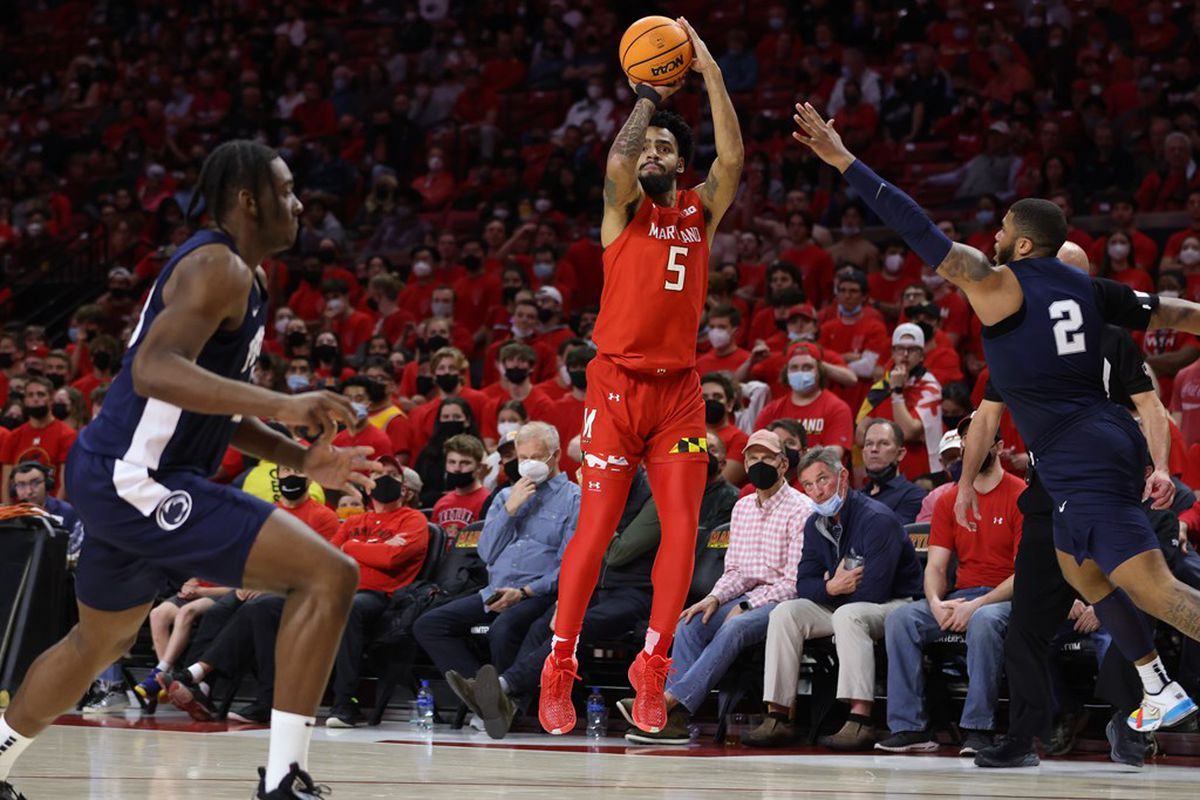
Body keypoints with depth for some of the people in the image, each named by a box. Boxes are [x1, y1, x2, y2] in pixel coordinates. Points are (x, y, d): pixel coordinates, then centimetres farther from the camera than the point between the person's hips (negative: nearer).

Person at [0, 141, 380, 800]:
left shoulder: (241, 276, 19)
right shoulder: (217, 268, -14)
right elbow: (155, 370, -30)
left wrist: (303, 460, 15)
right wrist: (282, 405, -37)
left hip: (119, 481, 11)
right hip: (136, 480, -11)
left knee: (100, 639, 31)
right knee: (330, 575, -16)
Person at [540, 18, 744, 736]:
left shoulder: (701, 212, 11)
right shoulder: (624, 207, 3)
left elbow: (733, 157, -6)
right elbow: (619, 156, -19)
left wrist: (711, 74, -10)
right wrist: (651, 94, -9)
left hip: (679, 388, 3)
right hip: (618, 384, -3)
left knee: (683, 528, -5)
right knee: (597, 528, -6)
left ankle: (652, 668, 0)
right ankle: (559, 669, 0)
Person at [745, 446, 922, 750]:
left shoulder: (877, 520, -19)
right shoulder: (815, 525, 8)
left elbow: (872, 592, -25)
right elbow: (803, 585, 5)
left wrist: (837, 588, -9)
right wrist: (832, 588, -16)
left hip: (894, 605, -8)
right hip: (840, 608, 8)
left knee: (847, 614, -38)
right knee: (784, 613, -12)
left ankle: (860, 721, -45)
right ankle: (778, 717, -17)